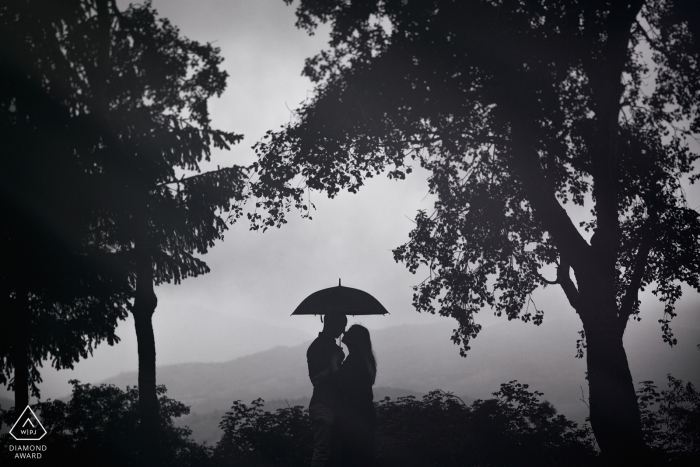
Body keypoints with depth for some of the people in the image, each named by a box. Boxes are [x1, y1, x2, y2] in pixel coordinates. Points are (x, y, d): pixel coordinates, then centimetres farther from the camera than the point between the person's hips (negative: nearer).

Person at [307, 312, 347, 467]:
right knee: (322, 452, -11)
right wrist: (333, 366, -25)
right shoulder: (317, 347, -11)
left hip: (333, 404, 9)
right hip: (323, 406, -9)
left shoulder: (331, 345, 16)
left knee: (332, 452, 11)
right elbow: (315, 378, -15)